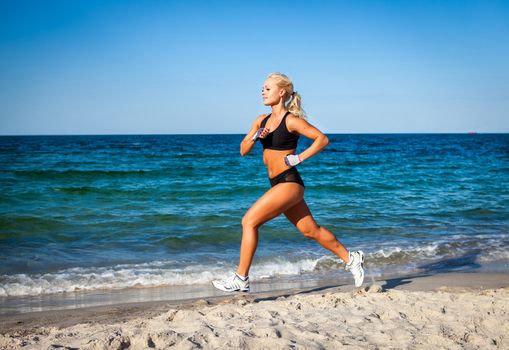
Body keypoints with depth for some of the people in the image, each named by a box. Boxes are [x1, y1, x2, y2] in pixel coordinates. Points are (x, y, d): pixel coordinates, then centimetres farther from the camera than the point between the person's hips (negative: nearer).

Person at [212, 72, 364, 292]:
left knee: (249, 221, -13)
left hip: (289, 182, -8)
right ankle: (351, 259, 28)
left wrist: (300, 158, -16)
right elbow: (243, 150, 9)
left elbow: (322, 139, -12)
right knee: (311, 230, 15)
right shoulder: (262, 120, 12)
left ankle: (241, 279, -7)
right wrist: (256, 137, -10)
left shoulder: (291, 120, -10)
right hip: (278, 184, 8)